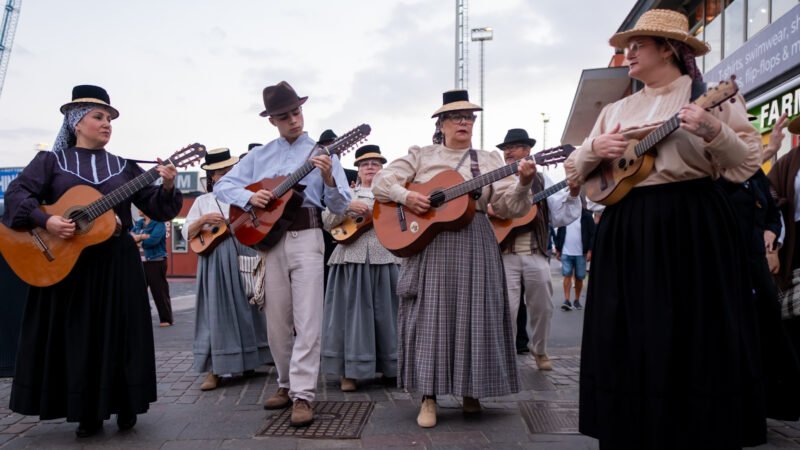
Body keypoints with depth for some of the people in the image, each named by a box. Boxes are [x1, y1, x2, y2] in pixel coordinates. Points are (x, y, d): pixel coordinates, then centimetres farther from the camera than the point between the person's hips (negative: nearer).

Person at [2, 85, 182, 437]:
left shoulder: (124, 167, 9)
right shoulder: (51, 160, 5)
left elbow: (157, 209, 5)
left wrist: (166, 187, -14)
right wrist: (45, 221, -22)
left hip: (117, 262, 1)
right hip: (65, 261, -1)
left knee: (120, 332, 3)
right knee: (76, 335, 4)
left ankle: (124, 408, 16)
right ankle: (88, 414, 16)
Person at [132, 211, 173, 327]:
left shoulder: (159, 223, -9)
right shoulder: (138, 223, 13)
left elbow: (153, 240, -21)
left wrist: (138, 239, -9)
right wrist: (143, 236, -15)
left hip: (156, 262, -7)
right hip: (141, 262, 7)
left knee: (159, 292, -2)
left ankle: (167, 319, 8)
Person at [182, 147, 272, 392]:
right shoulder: (203, 201, 9)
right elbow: (186, 233, 5)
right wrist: (204, 220, -11)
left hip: (244, 256, 1)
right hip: (216, 261, 0)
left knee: (249, 306, 5)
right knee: (217, 311, 0)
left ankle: (249, 361, 18)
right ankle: (215, 370, 4)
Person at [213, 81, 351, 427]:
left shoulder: (320, 152, 5)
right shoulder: (259, 155, 14)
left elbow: (341, 207, -1)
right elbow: (222, 185, 12)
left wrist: (328, 179, -20)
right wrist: (248, 197, -8)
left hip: (306, 238, -3)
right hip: (268, 239, 4)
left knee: (307, 320, -7)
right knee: (277, 320, 10)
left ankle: (303, 395, -4)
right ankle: (286, 384, 24)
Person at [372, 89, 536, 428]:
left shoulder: (489, 160, 10)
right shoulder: (421, 156, 9)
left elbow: (508, 207, 2)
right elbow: (381, 181, 5)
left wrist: (523, 184, -18)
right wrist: (405, 195, -14)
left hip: (475, 245, 1)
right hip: (428, 243, -1)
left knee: (473, 315, 2)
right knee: (430, 314, -2)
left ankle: (470, 390, 18)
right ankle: (429, 397, 5)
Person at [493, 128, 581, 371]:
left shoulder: (541, 180, 10)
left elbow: (559, 216, 3)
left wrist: (573, 194, -12)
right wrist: (488, 209, -19)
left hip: (536, 253, 1)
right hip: (504, 254, -1)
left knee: (542, 307, 8)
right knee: (506, 308, -5)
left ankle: (539, 350, 32)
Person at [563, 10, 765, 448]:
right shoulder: (615, 110, 16)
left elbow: (747, 163, -5)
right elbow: (573, 171, 15)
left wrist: (714, 130, -21)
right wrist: (595, 148, -4)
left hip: (691, 226, -5)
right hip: (625, 230, 5)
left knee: (693, 339, -1)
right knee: (626, 340, 7)